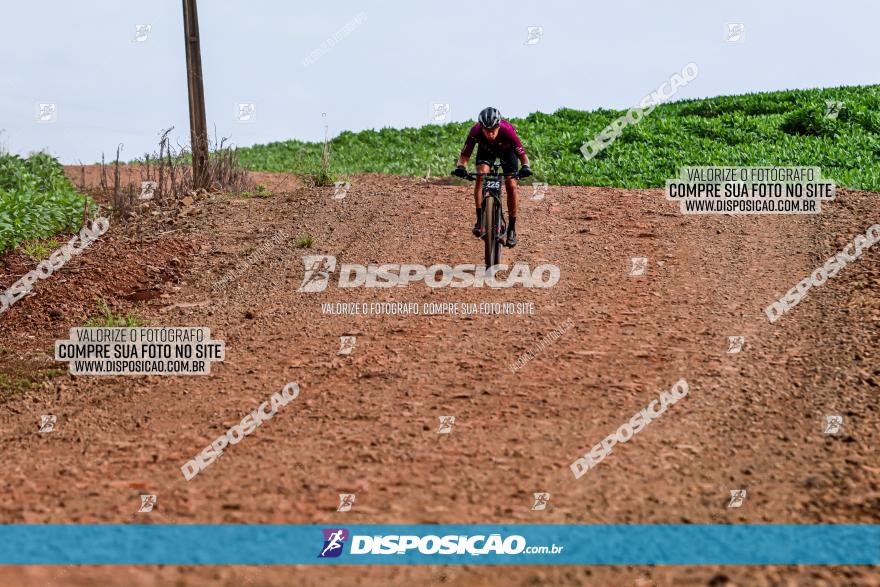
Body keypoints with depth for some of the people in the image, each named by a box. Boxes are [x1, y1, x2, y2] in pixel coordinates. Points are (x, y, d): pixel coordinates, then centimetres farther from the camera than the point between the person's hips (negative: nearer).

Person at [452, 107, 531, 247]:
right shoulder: (476, 131, -37)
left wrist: (525, 167, -58)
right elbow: (464, 155, -32)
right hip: (486, 150, 1)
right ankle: (480, 221, -24)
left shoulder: (507, 130, -41)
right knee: (481, 176, -26)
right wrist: (460, 167, -53)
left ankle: (511, 229, 3)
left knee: (511, 185, -11)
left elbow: (522, 154, -38)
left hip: (507, 150, -1)